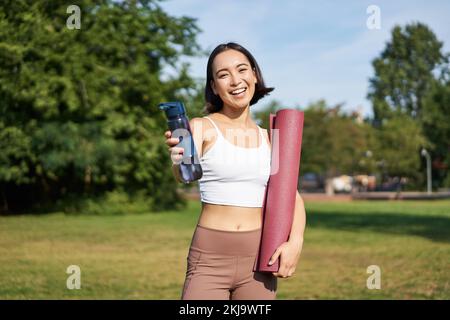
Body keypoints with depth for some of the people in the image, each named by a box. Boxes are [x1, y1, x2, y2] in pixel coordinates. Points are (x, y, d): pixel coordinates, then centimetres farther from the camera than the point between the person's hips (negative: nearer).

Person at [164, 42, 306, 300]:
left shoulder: (269, 138, 9)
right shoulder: (202, 127, -3)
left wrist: (295, 241, -8)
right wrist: (179, 164, -45)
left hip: (259, 260, 4)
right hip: (210, 259, -3)